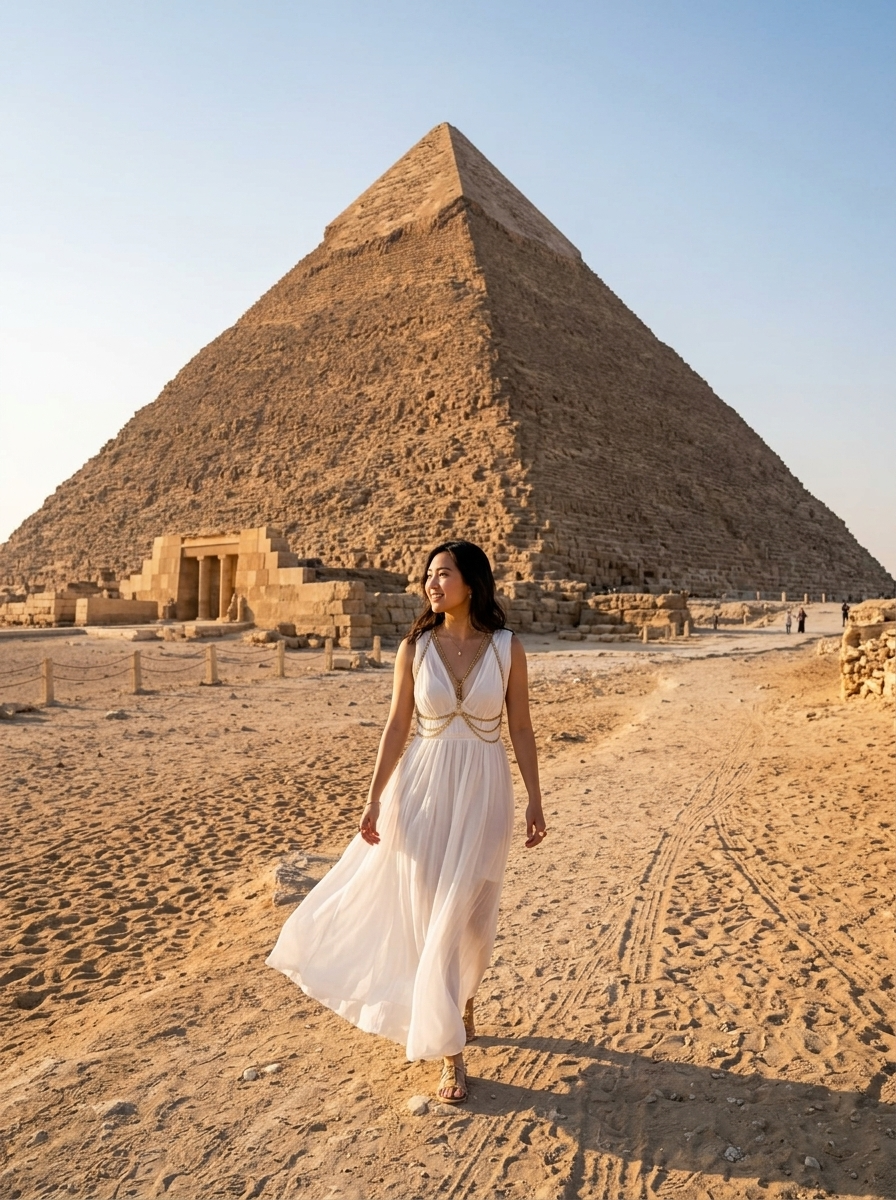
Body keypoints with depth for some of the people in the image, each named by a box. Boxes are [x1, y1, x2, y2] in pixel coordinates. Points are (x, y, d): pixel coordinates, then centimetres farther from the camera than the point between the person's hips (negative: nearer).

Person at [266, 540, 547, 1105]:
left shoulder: (508, 648, -4)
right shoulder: (415, 647, -2)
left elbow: (522, 728, 1)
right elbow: (397, 727, 1)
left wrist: (535, 800, 1)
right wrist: (375, 799, -1)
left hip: (485, 789, 0)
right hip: (425, 787, 1)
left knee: (470, 913, 9)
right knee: (430, 912, 5)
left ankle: (462, 1005, 41)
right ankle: (452, 1051, 20)